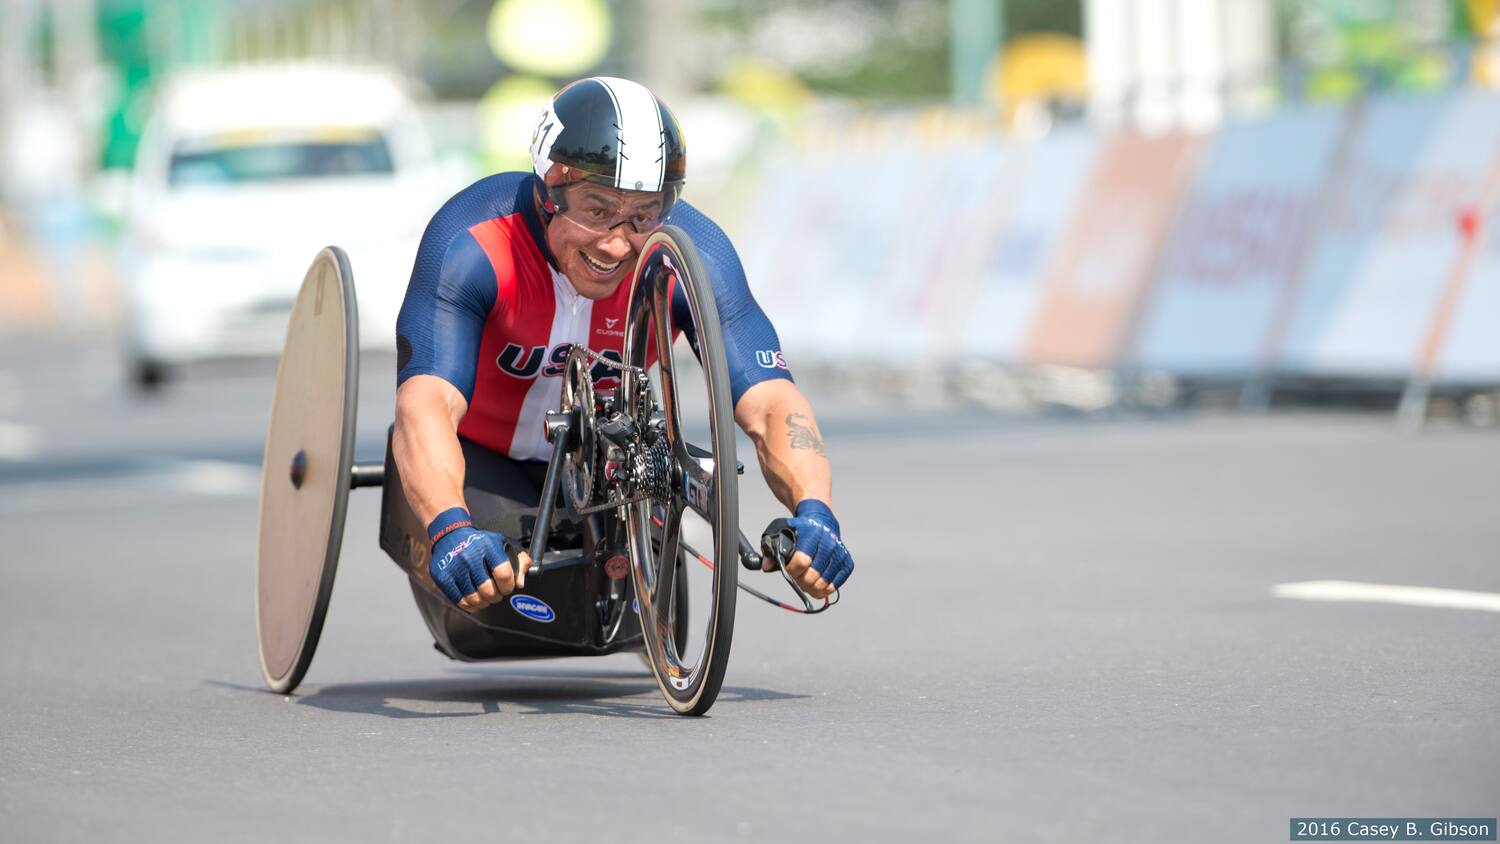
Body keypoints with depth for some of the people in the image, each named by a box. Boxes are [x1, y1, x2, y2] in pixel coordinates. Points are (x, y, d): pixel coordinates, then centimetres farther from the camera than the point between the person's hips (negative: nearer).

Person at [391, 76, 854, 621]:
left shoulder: (693, 256, -25)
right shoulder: (469, 245, -34)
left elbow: (770, 404, -34)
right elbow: (425, 405, -46)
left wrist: (814, 513, -55)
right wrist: (452, 531, -67)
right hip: (477, 457, -3)